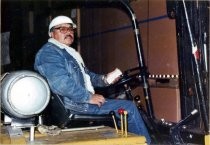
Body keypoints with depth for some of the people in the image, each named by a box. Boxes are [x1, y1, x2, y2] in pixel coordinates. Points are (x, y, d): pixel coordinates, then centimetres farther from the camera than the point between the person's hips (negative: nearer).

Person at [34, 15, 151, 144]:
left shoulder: (69, 52, 22)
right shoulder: (49, 52, -12)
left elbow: (86, 75, 24)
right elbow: (61, 84, -25)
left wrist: (104, 79, 6)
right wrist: (89, 97, -21)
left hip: (82, 100, 11)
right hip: (73, 104, -11)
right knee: (128, 107, -10)